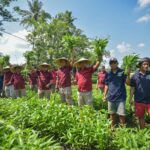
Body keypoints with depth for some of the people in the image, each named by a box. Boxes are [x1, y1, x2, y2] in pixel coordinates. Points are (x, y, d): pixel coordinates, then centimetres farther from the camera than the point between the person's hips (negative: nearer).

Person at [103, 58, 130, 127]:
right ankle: (112, 127, 33)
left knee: (121, 114, 1)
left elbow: (127, 82, -7)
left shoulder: (122, 72, -2)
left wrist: (128, 75, -23)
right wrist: (104, 95, 9)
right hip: (111, 97, 3)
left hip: (121, 97, -3)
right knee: (112, 113, 15)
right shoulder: (108, 74, 7)